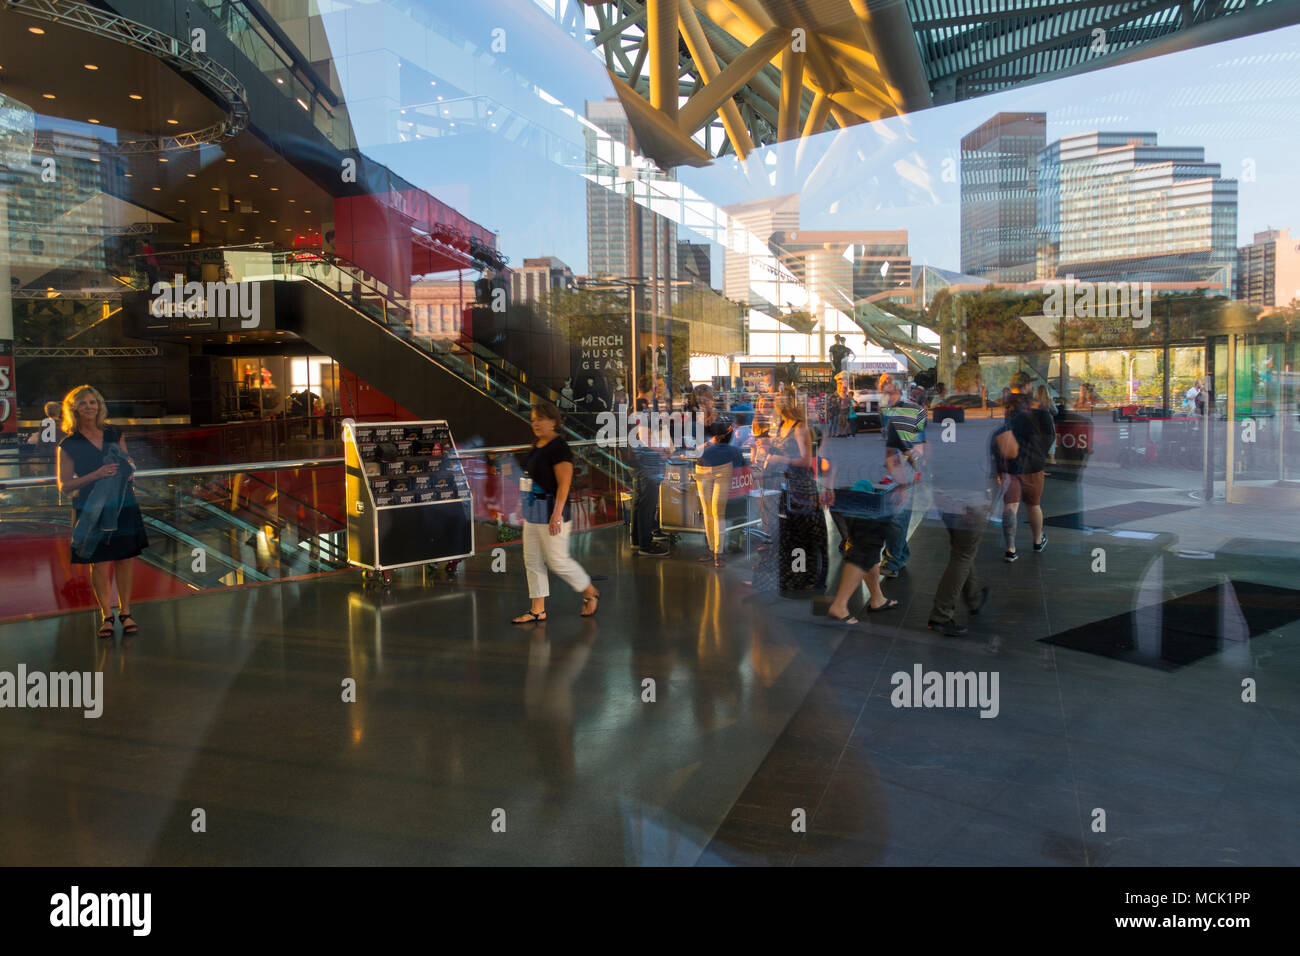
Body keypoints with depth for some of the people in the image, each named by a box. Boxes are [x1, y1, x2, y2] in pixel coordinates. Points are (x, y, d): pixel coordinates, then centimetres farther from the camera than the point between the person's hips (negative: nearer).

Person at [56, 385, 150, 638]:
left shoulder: (114, 434, 8)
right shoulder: (69, 445, -2)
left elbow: (129, 465, 20)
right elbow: (64, 486, -4)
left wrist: (127, 465, -4)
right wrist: (95, 475, -16)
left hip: (122, 506, 3)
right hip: (91, 510, -3)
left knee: (125, 559, 4)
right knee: (98, 563, 0)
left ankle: (125, 611, 17)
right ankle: (106, 615, 14)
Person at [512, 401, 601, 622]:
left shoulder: (559, 447, -14)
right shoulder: (537, 445, 13)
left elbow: (564, 484, -20)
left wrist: (557, 514, -25)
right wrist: (526, 510, 21)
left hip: (551, 512, -9)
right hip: (533, 512, 9)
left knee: (558, 560, -2)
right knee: (532, 561, 9)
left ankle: (591, 593, 18)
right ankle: (538, 610, 15)